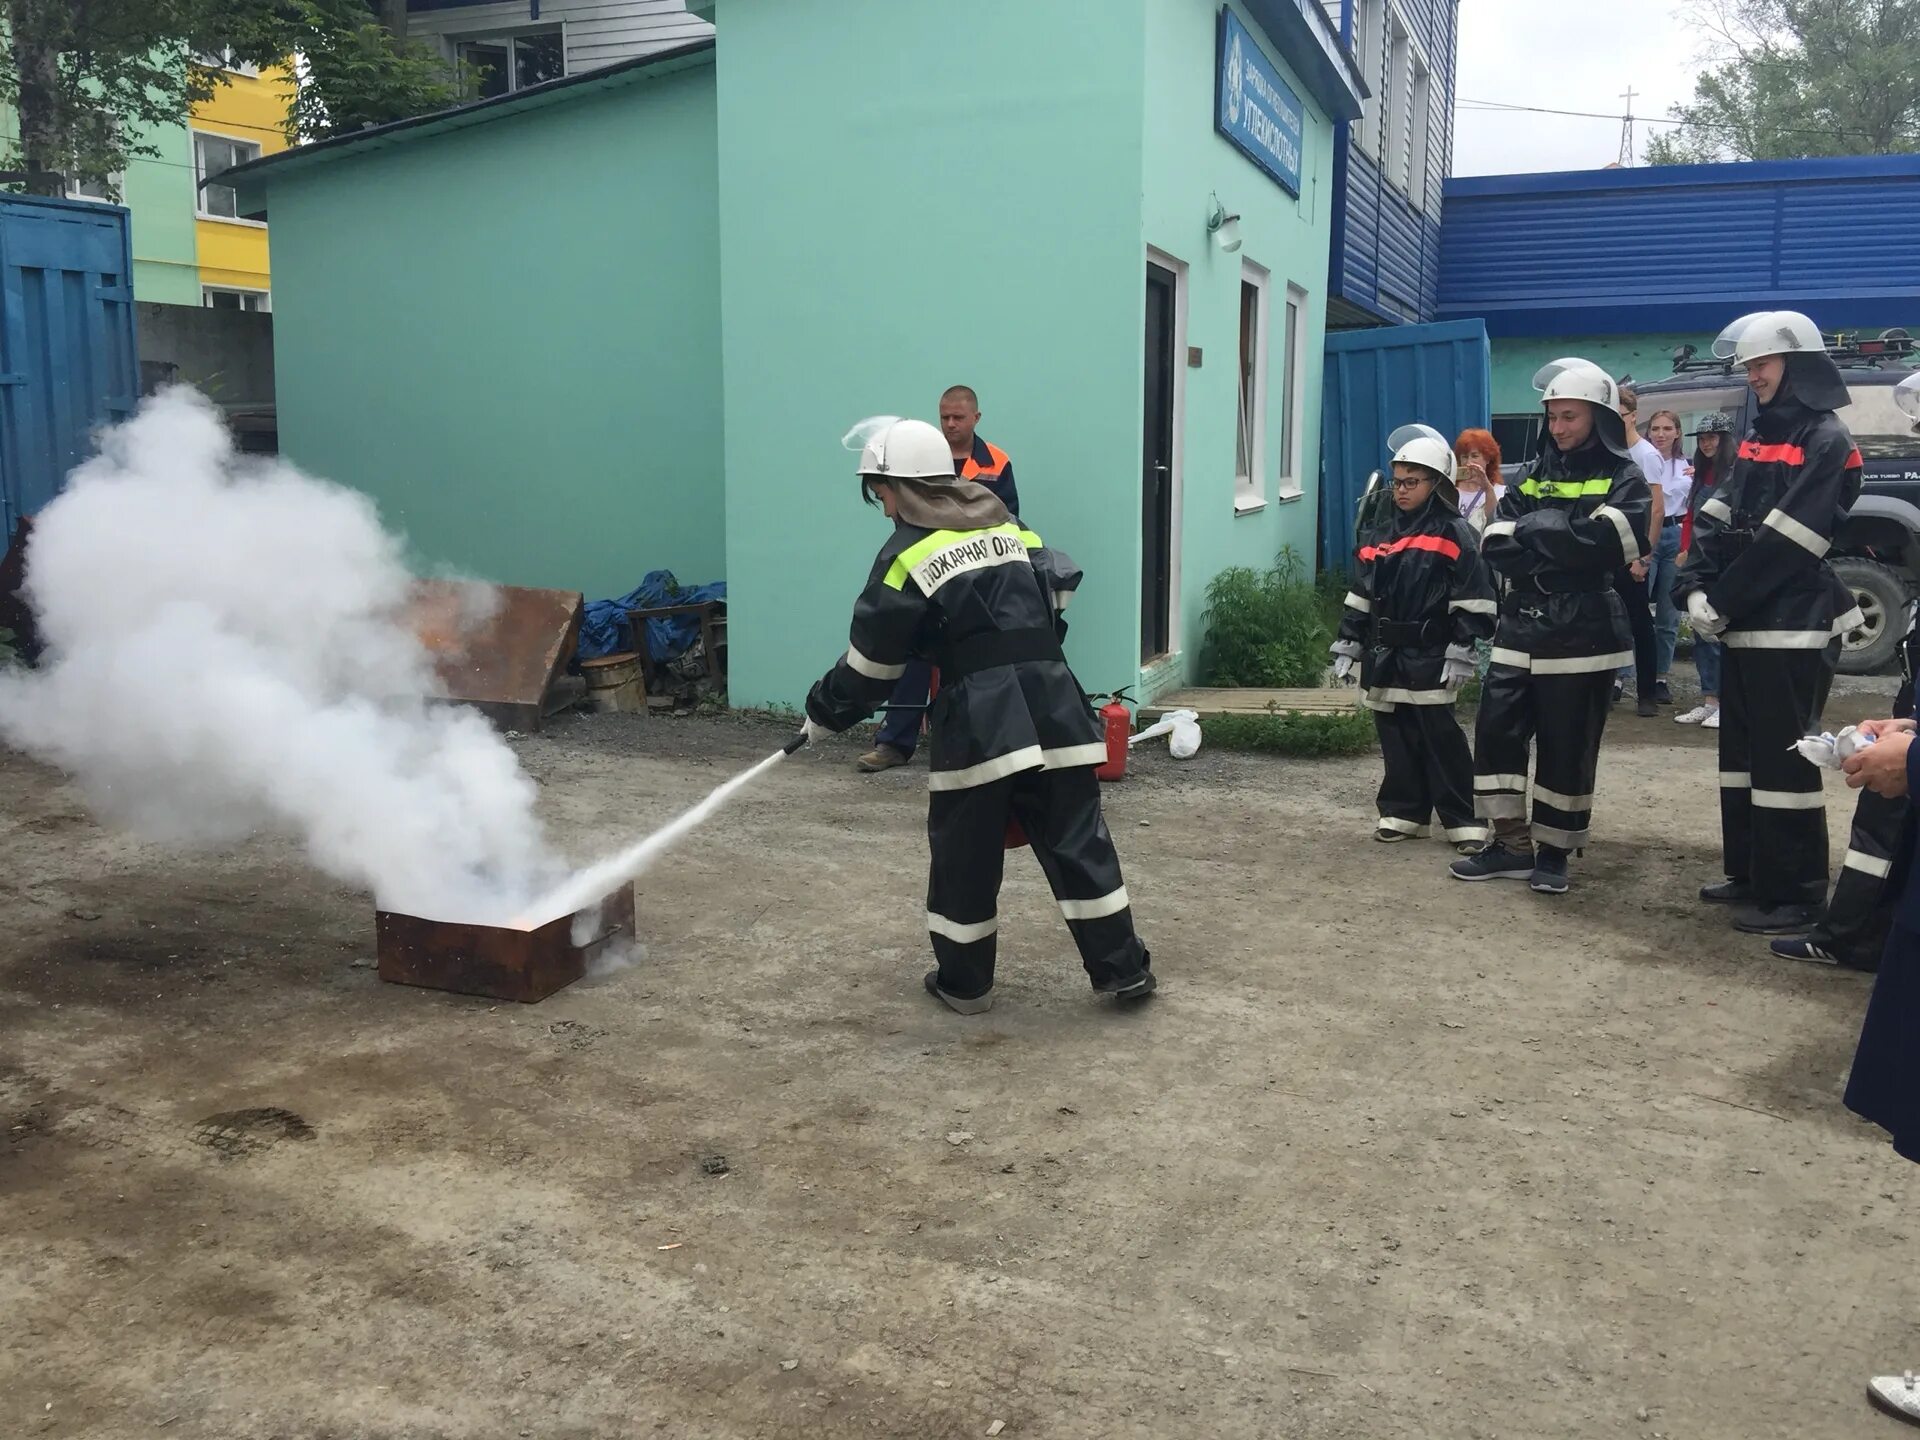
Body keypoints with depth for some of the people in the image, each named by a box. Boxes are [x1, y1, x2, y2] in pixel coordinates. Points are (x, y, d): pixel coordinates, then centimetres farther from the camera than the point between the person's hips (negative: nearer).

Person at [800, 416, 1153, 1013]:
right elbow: (1057, 589, 19)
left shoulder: (907, 555, -2)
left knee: (964, 853, 8)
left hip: (978, 718, -5)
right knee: (1078, 840, 10)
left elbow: (871, 660, 1)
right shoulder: (1006, 523, 15)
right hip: (1051, 703, 6)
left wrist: (823, 714, 15)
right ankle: (1124, 969, 14)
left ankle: (964, 983, 19)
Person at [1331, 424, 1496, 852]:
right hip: (1384, 655, 6)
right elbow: (1360, 595, 15)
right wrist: (1347, 647, 12)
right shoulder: (1379, 532, 13)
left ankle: (1464, 821, 3)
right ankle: (1403, 812, 19)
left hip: (1429, 656, -5)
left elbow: (1473, 602, -9)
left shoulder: (1454, 534, -5)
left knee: (1441, 739, -3)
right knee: (1395, 738, 10)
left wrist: (1460, 652, -13)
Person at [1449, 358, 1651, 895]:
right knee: (1496, 731, 0)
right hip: (1520, 629, 5)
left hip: (1582, 636, -5)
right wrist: (1563, 550, -12)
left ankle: (1554, 852, 14)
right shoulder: (1534, 474, 14)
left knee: (1567, 748, 1)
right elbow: (1496, 546, 2)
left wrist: (1536, 529, -9)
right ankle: (1512, 843, 11)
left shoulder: (1624, 480, 1)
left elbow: (1605, 544, -18)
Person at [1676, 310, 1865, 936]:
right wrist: (1698, 586, -7)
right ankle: (1750, 873, 25)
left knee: (1783, 759, -7)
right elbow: (1718, 516, 8)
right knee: (1742, 751, 14)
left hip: (1794, 629, -9)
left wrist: (1724, 599, -12)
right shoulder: (1758, 436, 15)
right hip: (1745, 624, 9)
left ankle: (1796, 894, 0)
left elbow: (1785, 543, -17)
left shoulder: (1826, 440, -10)